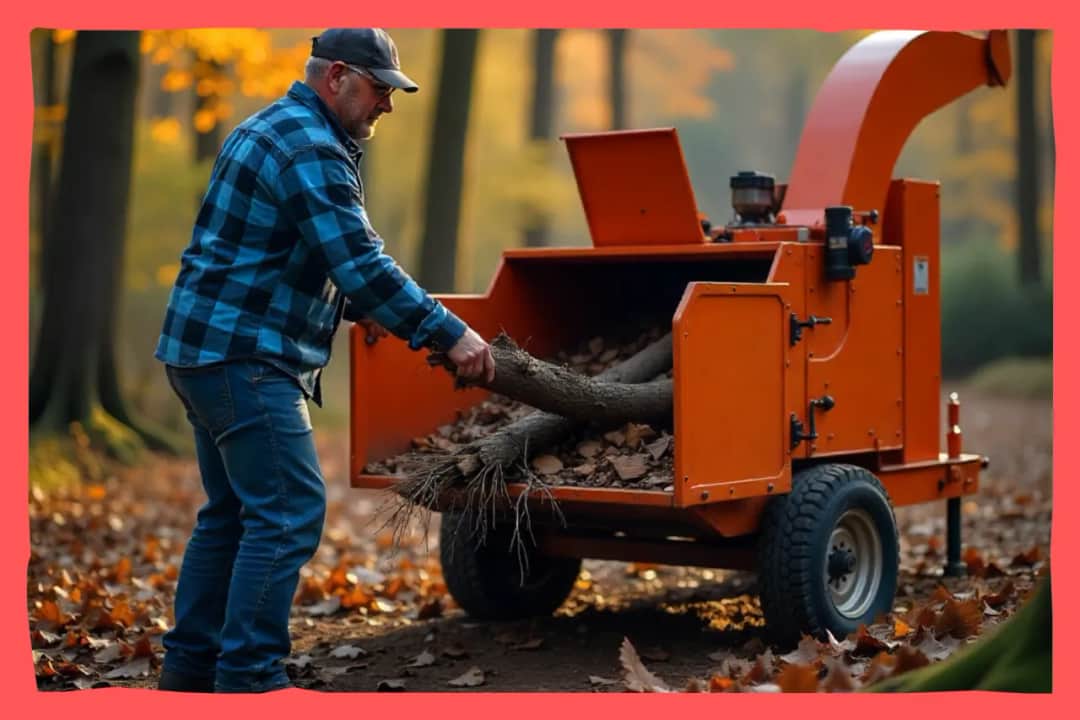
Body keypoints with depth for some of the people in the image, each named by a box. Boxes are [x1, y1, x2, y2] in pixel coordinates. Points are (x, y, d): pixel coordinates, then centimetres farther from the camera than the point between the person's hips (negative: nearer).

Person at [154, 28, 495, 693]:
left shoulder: (273, 128, 19)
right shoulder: (309, 148, -14)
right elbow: (362, 262, -20)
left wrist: (358, 306, 19)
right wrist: (450, 333, -16)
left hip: (209, 347, 11)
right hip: (246, 356, -11)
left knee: (232, 512, 15)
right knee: (289, 513, -10)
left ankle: (191, 665, 21)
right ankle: (248, 677, -8)